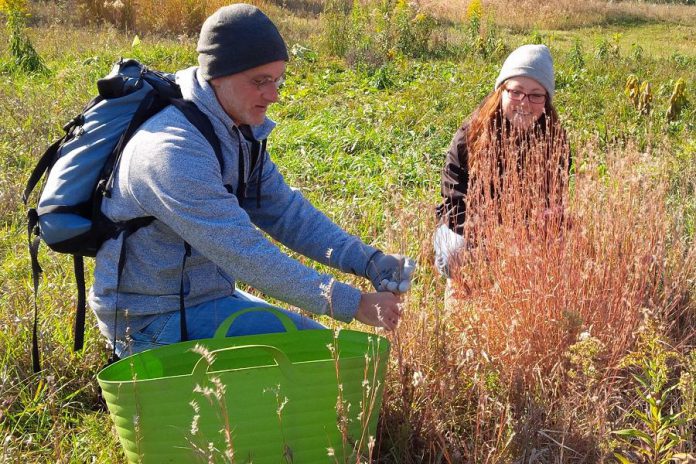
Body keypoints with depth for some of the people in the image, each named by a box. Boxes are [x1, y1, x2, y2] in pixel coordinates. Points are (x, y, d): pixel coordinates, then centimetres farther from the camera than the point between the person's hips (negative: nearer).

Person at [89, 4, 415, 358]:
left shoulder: (240, 131, 2)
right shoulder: (175, 151, -28)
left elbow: (285, 212, 2)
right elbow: (246, 254, -31)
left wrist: (370, 262, -10)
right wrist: (353, 304, -29)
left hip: (208, 293, 9)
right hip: (154, 321, -9)